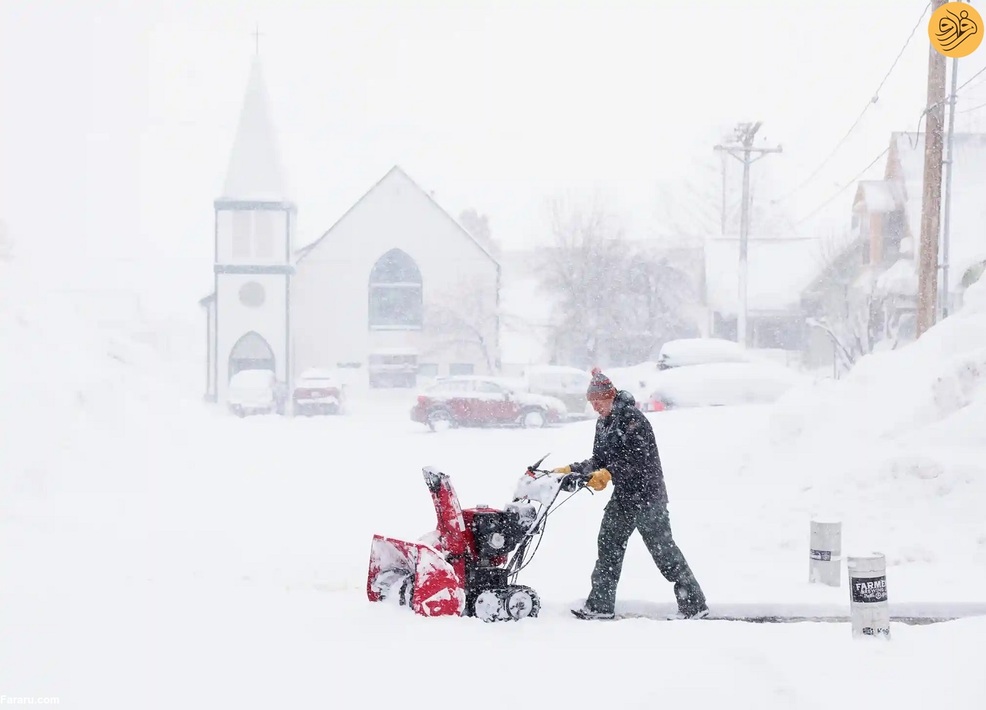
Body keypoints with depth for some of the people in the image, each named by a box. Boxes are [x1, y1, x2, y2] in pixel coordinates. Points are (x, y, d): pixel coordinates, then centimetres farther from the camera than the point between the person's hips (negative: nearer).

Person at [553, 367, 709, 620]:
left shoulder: (632, 418, -17)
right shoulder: (603, 423, 12)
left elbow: (639, 460, -26)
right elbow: (599, 461, 15)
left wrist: (608, 473, -35)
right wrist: (571, 470, 4)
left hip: (647, 495, -9)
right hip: (623, 496, 9)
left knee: (663, 548, -6)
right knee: (609, 544, 11)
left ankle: (694, 604, 2)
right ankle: (600, 605, 20)